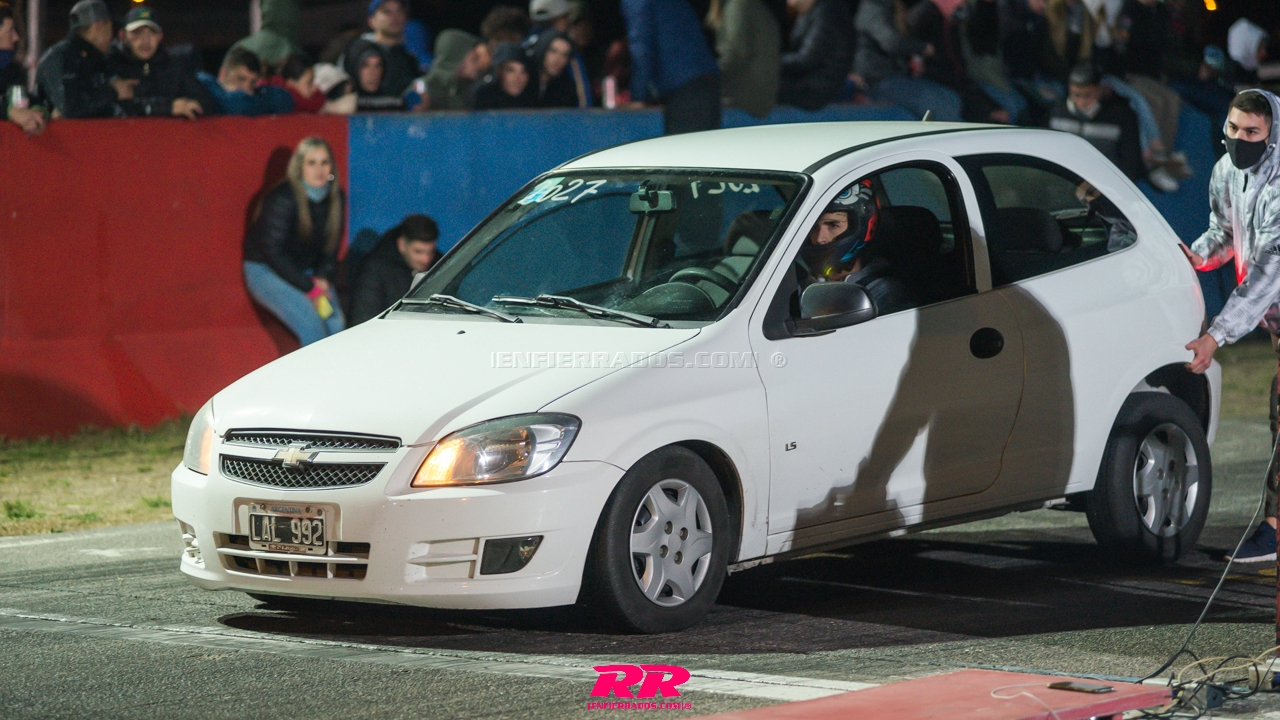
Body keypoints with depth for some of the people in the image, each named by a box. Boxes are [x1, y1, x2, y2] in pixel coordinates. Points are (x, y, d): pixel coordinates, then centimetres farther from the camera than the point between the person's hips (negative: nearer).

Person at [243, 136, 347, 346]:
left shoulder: (335, 198, -2)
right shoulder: (282, 199, -23)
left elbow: (331, 247, 6)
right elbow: (272, 251, -22)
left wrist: (323, 279, -13)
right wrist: (309, 288, -21)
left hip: (306, 272, 7)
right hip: (265, 272, -6)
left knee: (335, 324, -14)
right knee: (310, 321, -28)